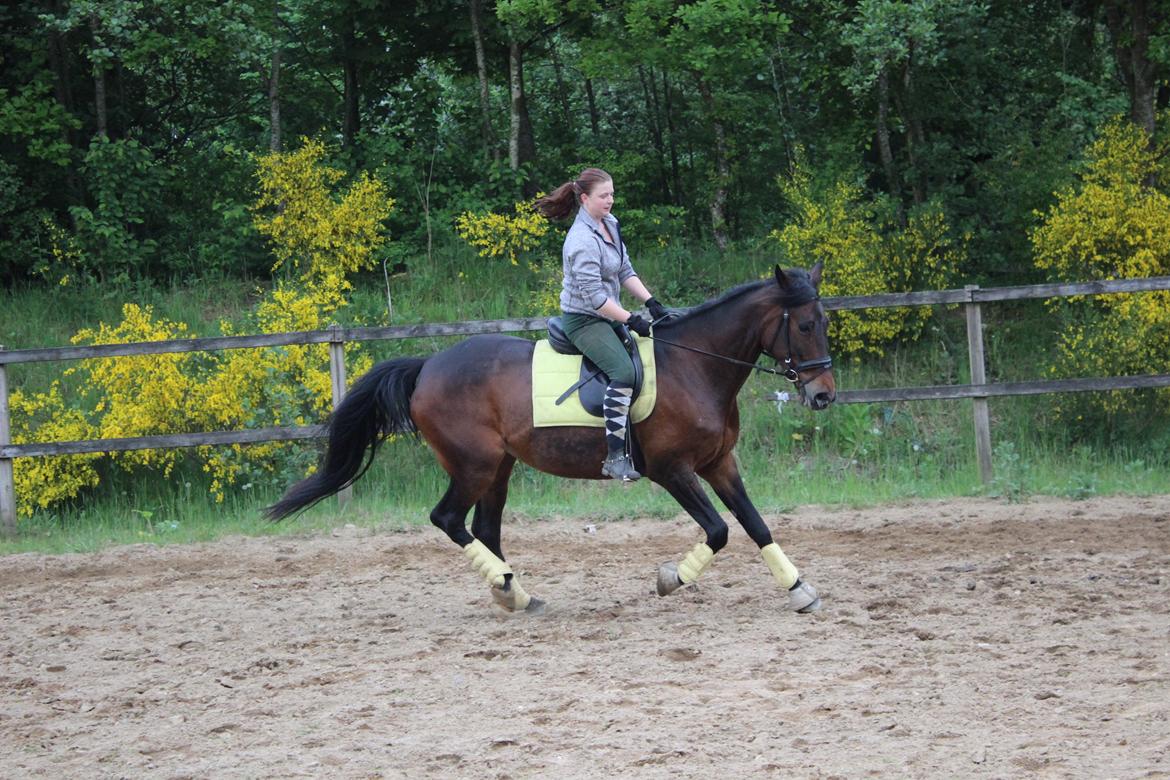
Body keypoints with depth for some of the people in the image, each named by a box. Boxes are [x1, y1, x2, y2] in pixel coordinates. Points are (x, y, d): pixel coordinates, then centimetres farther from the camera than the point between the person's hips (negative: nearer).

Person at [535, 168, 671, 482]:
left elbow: (626, 272, 13)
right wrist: (632, 321, -21)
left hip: (609, 316, 10)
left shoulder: (610, 224, 7)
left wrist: (651, 303, 2)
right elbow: (594, 296, -24)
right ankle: (615, 456, -28)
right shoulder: (583, 241, -22)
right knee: (624, 371, -27)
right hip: (584, 321, -10)